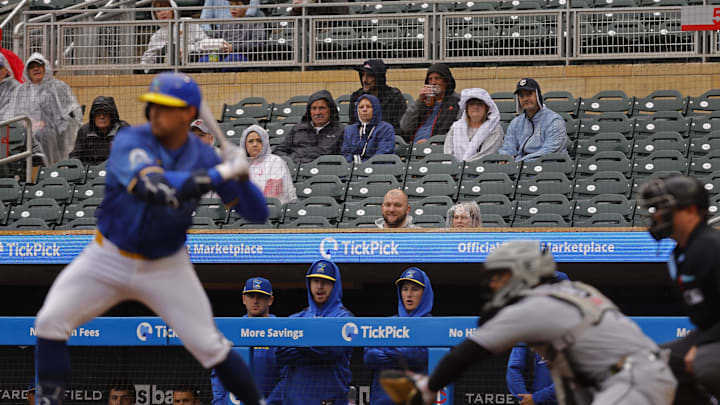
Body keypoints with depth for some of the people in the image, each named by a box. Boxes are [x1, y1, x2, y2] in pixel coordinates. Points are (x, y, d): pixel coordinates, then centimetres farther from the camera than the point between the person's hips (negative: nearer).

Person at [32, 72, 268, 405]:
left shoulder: (203, 157, -9)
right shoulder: (130, 141, -18)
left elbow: (257, 215, -6)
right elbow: (153, 186, -40)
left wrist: (241, 178, -27)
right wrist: (220, 174, -39)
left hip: (166, 268, 1)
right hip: (109, 258, -1)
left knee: (210, 346, -4)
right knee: (50, 322, -13)